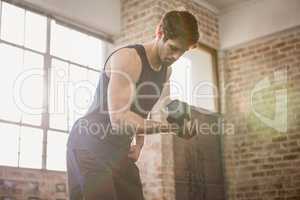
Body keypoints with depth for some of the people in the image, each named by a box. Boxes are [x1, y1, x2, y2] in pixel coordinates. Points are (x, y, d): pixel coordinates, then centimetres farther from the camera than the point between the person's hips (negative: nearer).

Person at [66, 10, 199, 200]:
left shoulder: (166, 71, 8)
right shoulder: (128, 58, -19)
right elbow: (119, 118, -26)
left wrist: (139, 145, 9)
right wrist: (169, 126, -27)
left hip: (120, 149, 8)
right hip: (90, 146, -8)